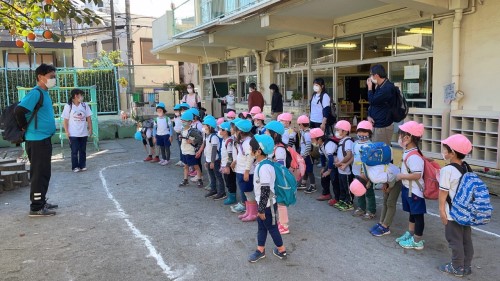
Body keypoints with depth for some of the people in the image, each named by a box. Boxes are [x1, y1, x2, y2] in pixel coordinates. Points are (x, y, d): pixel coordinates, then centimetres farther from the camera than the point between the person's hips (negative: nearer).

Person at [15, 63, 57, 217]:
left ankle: (41, 202, 25)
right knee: (39, 173, -4)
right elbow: (19, 110, -24)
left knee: (44, 173, 15)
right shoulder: (35, 93, -15)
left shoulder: (44, 93, 14)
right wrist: (25, 127, -10)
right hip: (37, 140, -9)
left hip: (44, 139, 9)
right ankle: (36, 207, 4)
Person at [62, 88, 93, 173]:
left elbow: (88, 118, 7)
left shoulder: (85, 105, 3)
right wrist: (67, 132, -7)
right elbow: (66, 120, -3)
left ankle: (82, 165, 19)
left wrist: (90, 129, 2)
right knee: (74, 151, 1)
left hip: (83, 133, 3)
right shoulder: (68, 106, -5)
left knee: (83, 150, 9)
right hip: (73, 134, -3)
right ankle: (75, 167, 11)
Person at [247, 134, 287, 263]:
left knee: (272, 227, 9)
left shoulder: (264, 167, -28)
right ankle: (260, 250, 33)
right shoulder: (262, 164, 2)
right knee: (261, 226, 19)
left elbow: (266, 190, -27)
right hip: (263, 203, 9)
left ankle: (281, 250, 28)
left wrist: (262, 209, -20)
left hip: (267, 205, -9)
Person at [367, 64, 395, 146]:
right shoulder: (379, 86, 14)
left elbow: (372, 101, -19)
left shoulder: (388, 87, -18)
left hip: (383, 126, -9)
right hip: (376, 124, 9)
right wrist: (369, 116, 0)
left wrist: (370, 87, -5)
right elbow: (372, 104, 17)